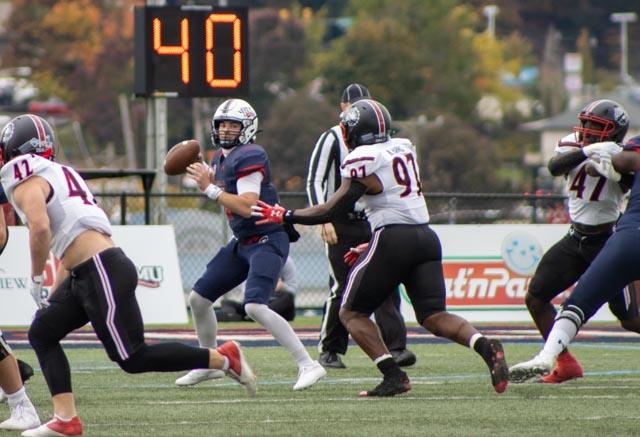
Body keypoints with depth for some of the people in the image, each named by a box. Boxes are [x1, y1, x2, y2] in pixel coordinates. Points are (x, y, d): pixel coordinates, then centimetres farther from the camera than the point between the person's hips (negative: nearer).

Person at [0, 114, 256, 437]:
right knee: (42, 334, 11)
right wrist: (55, 295, 26)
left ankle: (222, 358, -1)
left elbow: (40, 227, -26)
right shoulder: (59, 175, 23)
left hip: (103, 273, -10)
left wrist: (35, 279, -13)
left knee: (133, 358, -6)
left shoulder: (26, 185, -6)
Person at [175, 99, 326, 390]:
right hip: (242, 243, 10)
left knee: (255, 307, -25)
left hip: (267, 240, -10)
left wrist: (210, 188, -23)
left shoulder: (249, 157, -18)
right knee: (198, 298, 12)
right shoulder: (221, 158, 12)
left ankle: (308, 366, -21)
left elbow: (247, 207, -26)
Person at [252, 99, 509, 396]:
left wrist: (284, 216, 4)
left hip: (393, 238, -7)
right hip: (426, 236, 7)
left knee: (352, 313, 5)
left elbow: (333, 210, -6)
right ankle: (485, 346, -21)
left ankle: (393, 376, -9)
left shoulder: (362, 161, -6)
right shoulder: (404, 148, 16)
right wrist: (371, 247, 27)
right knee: (434, 316, 5)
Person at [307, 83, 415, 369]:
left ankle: (395, 347, -12)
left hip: (372, 223, 4)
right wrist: (324, 220, -21)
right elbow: (314, 182, -10)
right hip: (341, 226, -4)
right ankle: (329, 350, 8)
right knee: (342, 290, -5)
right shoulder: (332, 139, -5)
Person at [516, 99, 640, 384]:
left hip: (609, 240, -5)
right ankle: (566, 363, 8)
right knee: (536, 297, -1)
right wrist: (586, 152, -37)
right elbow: (555, 167, -22)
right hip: (576, 238, 5)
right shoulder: (573, 145, -3)